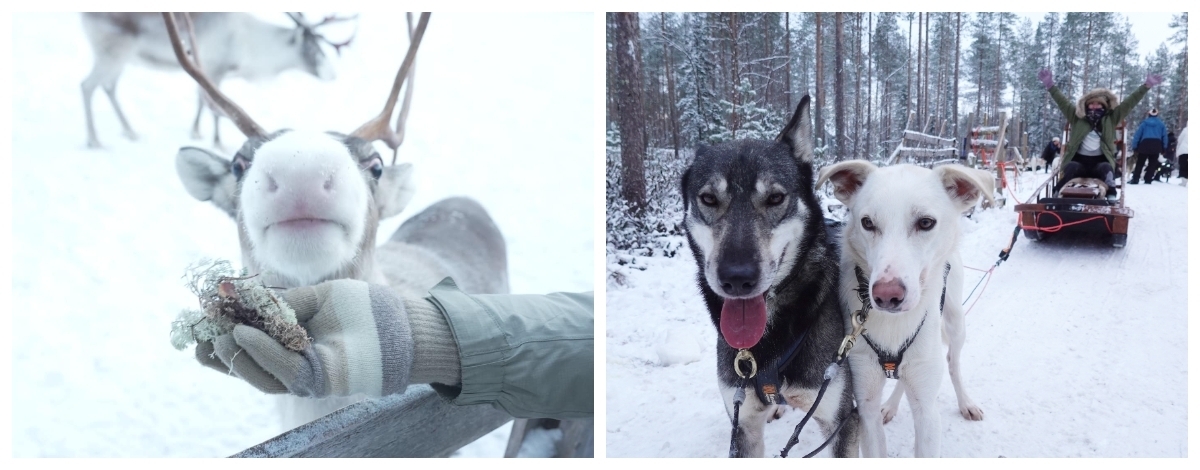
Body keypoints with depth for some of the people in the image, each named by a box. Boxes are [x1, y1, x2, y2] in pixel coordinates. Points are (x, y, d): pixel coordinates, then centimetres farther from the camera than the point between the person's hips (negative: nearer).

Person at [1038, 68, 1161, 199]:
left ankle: (1111, 198, -32)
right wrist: (1050, 85, -4)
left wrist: (1146, 86, 2)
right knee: (1070, 167, -33)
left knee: (1106, 168, -33)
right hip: (1079, 160, -1)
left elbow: (1129, 102, 8)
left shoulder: (1111, 118, 12)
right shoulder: (1077, 116, 11)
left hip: (1101, 161, 1)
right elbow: (1062, 101, 6)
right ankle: (1056, 195, -31)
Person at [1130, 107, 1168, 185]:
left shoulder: (1144, 123, 7)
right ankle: (1148, 180, -1)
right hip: (1156, 144, 1)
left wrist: (1135, 147, 5)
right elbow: (1164, 136, 11)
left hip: (1145, 144, -1)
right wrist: (1163, 148, 14)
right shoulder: (1161, 124, 12)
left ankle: (1135, 179, 1)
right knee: (1152, 164, 6)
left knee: (1140, 163, 5)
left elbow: (1137, 135, 3)